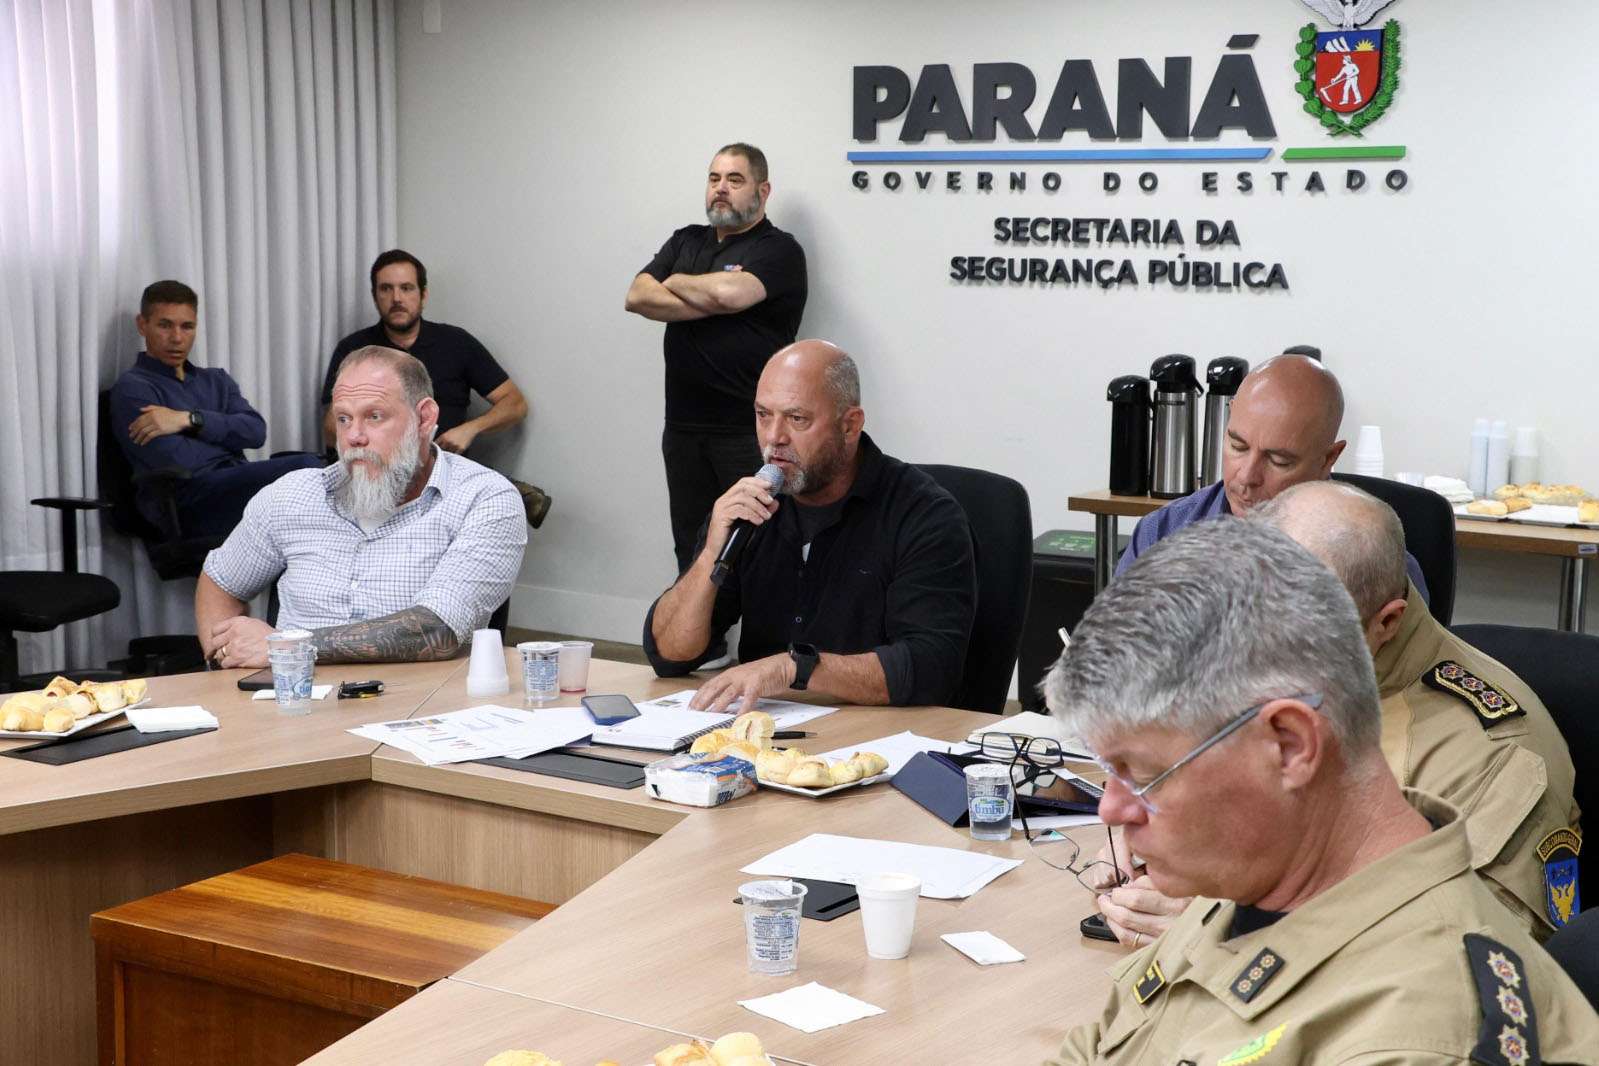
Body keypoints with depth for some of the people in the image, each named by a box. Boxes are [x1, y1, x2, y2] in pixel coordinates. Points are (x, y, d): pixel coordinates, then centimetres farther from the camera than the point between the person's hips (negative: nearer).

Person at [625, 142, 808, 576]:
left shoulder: (779, 250, -3)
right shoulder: (686, 241, 17)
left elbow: (729, 292, -22)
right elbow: (637, 297, 2)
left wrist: (676, 282, -1)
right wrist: (710, 302, -9)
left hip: (748, 431, -6)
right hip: (684, 427, 6)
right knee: (690, 553, 12)